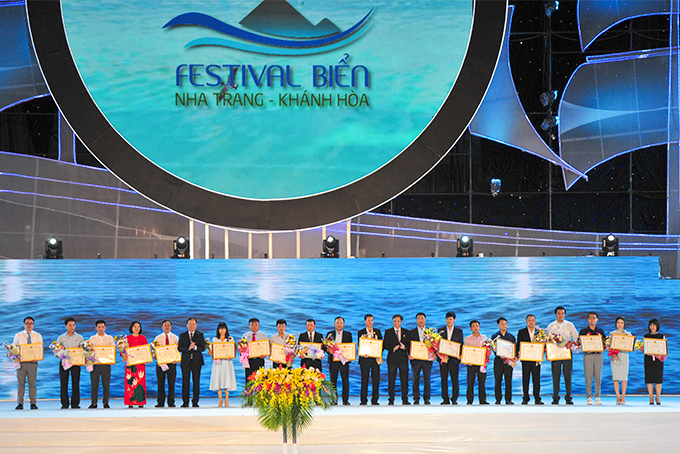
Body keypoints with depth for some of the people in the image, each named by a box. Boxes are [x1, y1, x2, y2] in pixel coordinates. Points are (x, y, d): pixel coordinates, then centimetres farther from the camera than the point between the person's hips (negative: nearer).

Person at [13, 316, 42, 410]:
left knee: (32, 383, -2)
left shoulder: (38, 336, 10)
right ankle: (20, 403, 3)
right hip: (21, 362, 0)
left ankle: (33, 403, 2)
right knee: (20, 383, 0)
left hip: (33, 362, 0)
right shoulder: (18, 335, 11)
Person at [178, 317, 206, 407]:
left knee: (196, 382, 1)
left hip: (197, 361, 0)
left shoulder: (200, 335, 8)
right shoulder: (182, 335, 8)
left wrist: (195, 347, -20)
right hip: (186, 362, 0)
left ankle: (195, 402, 7)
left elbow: (203, 348, -1)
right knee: (185, 382, -1)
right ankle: (185, 402, 5)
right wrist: (188, 348, -18)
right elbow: (179, 348, -1)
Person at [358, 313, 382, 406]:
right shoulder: (361, 332, 6)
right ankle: (363, 400, 4)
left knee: (376, 380, 0)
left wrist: (380, 353, -8)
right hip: (365, 358, -2)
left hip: (375, 359, 2)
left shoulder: (377, 331, 12)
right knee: (364, 380, -2)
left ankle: (375, 400, 6)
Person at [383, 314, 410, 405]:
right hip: (392, 359, -1)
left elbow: (409, 344, 8)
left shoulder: (406, 332, 12)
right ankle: (391, 400, 5)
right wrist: (393, 348, -17)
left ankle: (405, 400, 5)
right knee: (391, 380, -1)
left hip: (403, 359, 1)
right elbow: (385, 345, 1)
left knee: (404, 380, -1)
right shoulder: (388, 332, 7)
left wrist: (404, 347, -14)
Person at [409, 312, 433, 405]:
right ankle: (416, 399, 5)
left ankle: (426, 398, 6)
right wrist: (409, 354, -10)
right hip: (415, 359, 0)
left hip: (427, 359, 0)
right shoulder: (412, 332, 9)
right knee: (416, 379, 0)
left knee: (427, 379, -1)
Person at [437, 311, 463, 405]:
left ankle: (454, 399, 5)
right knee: (444, 379, 1)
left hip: (454, 358, -1)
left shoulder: (459, 331, 8)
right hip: (443, 358, 1)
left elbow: (461, 345, 7)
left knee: (454, 380, -2)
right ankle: (445, 399, 6)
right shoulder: (440, 330, 11)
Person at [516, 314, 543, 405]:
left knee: (536, 379, 0)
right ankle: (525, 399, 5)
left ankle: (537, 399, 4)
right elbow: (518, 344, 3)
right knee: (525, 379, 1)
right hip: (525, 359, 0)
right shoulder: (521, 332, 7)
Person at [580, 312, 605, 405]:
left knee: (598, 377, 0)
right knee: (588, 377, -4)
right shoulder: (583, 331, 7)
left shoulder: (600, 331, 14)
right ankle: (589, 398, 0)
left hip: (598, 355, 2)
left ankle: (597, 397, 5)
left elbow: (604, 344, 15)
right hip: (588, 355, -2)